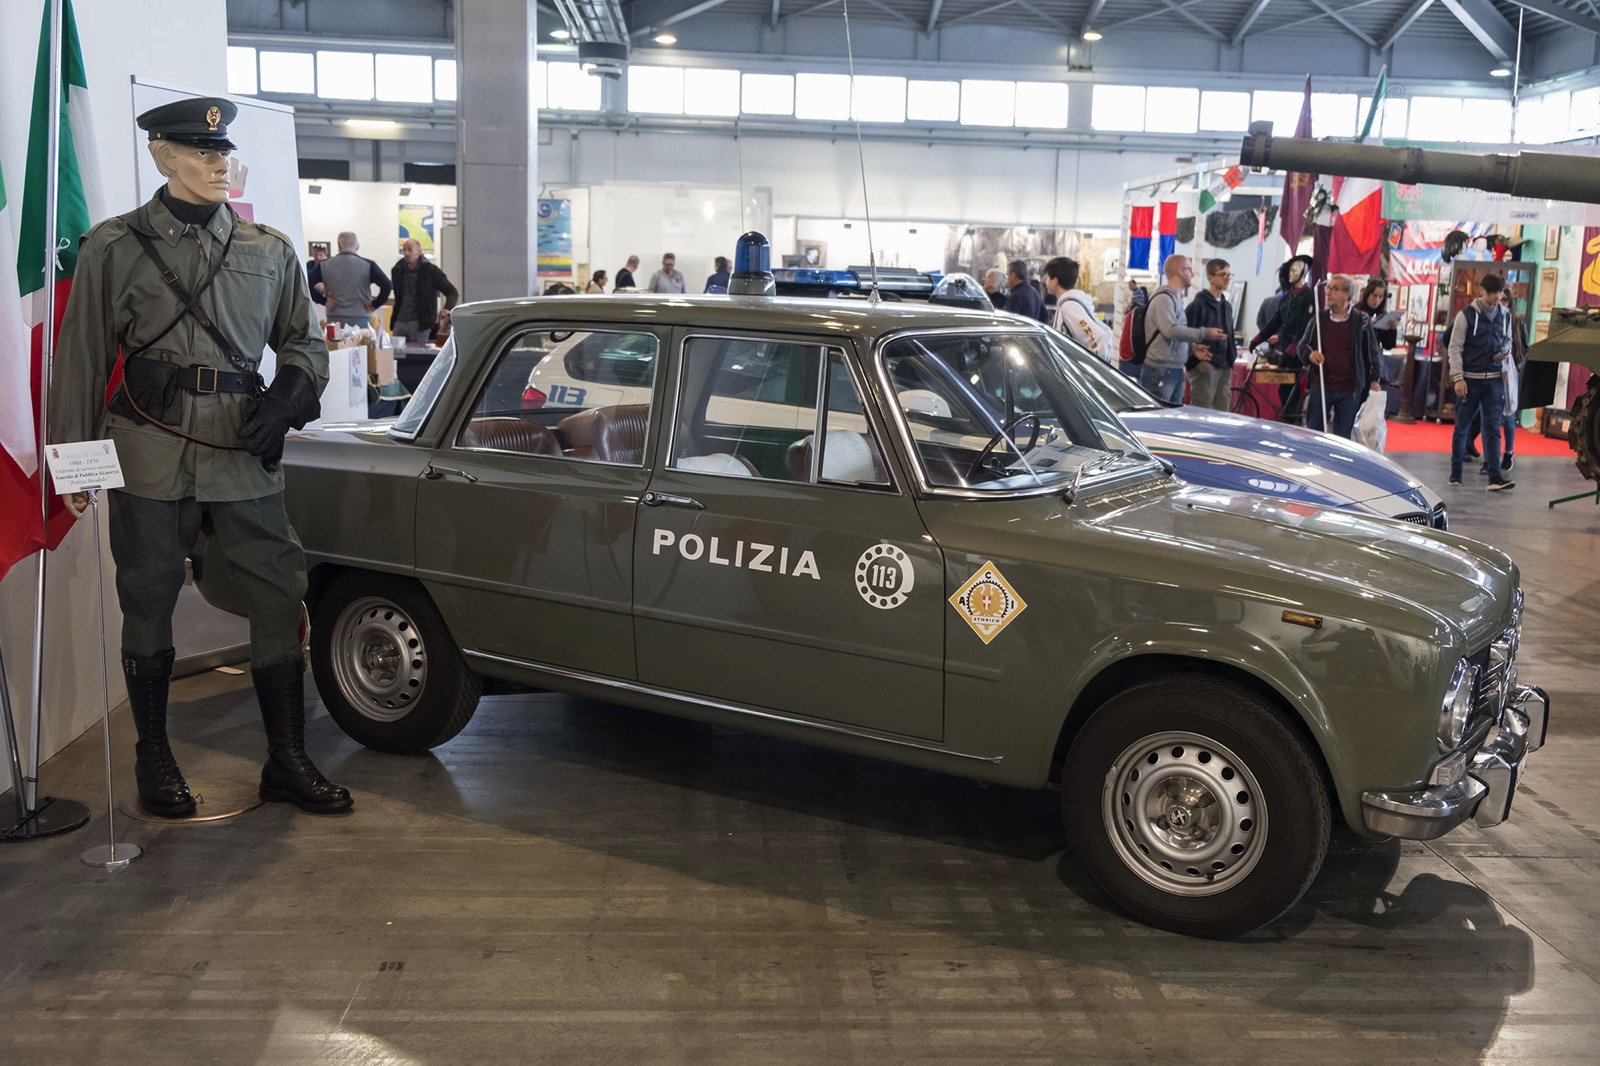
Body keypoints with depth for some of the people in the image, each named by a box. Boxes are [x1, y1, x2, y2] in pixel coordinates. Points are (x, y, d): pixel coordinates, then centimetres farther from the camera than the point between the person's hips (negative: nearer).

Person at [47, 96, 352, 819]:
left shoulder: (268, 250, 10)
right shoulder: (115, 247, 3)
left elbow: (303, 340, 19)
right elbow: (82, 360, 5)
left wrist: (288, 398, -2)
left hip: (245, 451, 2)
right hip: (150, 453, -2)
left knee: (282, 596, -1)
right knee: (148, 603, 7)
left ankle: (286, 759, 11)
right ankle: (153, 757, 24)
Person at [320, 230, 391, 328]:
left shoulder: (325, 265, 5)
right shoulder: (367, 265, -2)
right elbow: (386, 285, -10)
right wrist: (374, 304, -2)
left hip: (334, 320, 2)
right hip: (361, 320, -2)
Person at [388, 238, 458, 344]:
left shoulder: (431, 270, -2)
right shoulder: (397, 270, 11)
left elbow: (452, 292, -6)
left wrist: (447, 309, -26)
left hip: (421, 323, -4)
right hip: (400, 322, 4)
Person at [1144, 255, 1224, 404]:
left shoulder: (1177, 298, 17)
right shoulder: (1163, 298, -12)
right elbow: (1171, 330, -26)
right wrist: (1205, 333, -22)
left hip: (1177, 370, 10)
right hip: (1160, 371, -10)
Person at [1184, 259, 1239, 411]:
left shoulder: (1227, 306, 19)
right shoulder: (1198, 304, -6)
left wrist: (1232, 359, 15)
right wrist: (1195, 361, -16)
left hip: (1224, 368, 8)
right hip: (1205, 366, -8)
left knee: (1223, 411, 7)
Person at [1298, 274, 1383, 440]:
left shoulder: (1361, 320, -2)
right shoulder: (1319, 318, 4)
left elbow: (1373, 353, 5)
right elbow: (1302, 346, 11)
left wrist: (1374, 380, 1)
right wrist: (1309, 354, -11)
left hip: (1349, 391, -2)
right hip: (1320, 387, 2)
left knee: (1343, 438, 5)